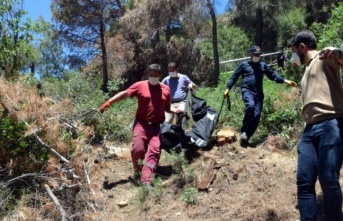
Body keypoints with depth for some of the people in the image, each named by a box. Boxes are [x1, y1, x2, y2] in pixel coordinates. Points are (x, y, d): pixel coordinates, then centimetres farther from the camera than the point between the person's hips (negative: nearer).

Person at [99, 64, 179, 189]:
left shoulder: (166, 90, 8)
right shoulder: (140, 86, 0)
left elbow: (167, 108, 18)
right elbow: (124, 94, -2)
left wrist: (175, 111, -3)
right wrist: (109, 102, -12)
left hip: (156, 126, 2)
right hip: (141, 123, -2)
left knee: (154, 151, -7)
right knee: (138, 148, -11)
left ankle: (146, 180, -6)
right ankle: (137, 171, 19)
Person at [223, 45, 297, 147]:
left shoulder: (263, 65, 16)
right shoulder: (244, 64, 8)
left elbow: (273, 75, 12)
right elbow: (234, 77, 9)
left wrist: (285, 81, 1)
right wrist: (228, 88, 0)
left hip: (258, 93, 4)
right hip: (247, 90, -4)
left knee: (257, 115, -6)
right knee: (250, 105, -34)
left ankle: (246, 138, 5)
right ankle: (244, 131, -20)